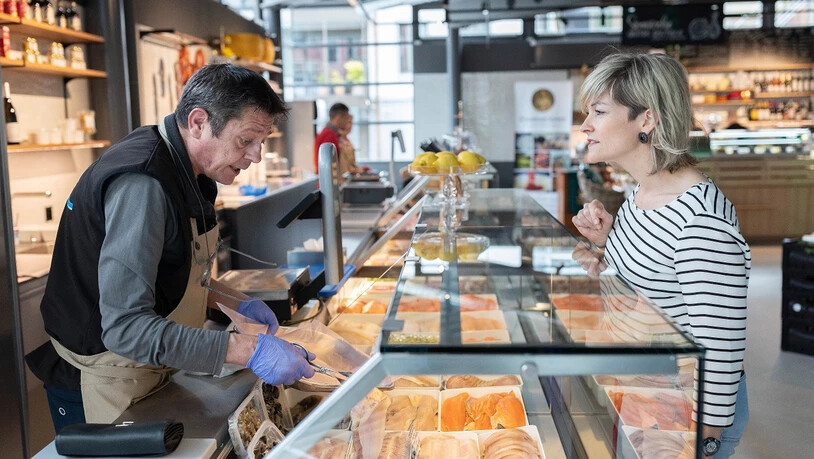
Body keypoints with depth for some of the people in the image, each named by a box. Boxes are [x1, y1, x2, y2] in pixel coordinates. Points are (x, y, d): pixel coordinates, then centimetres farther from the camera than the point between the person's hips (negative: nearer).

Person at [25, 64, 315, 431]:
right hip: (100, 387, -9)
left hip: (147, 374, 9)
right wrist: (249, 351, -33)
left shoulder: (184, 172, 2)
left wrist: (238, 305, 4)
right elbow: (126, 327, -33)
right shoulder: (141, 184, -28)